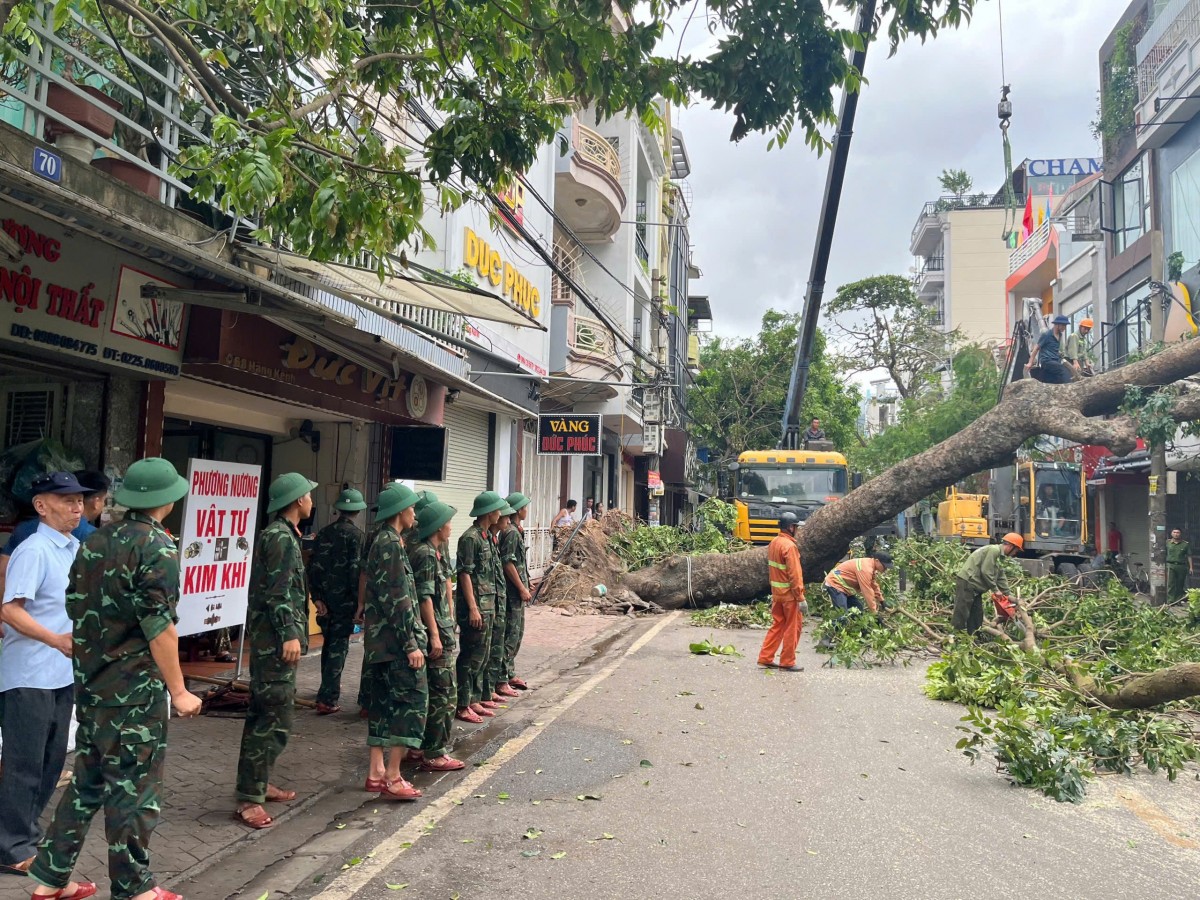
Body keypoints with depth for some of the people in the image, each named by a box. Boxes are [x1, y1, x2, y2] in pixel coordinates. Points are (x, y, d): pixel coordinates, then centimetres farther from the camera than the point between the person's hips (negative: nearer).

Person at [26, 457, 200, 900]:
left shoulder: (95, 541, 8)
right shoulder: (157, 546, -16)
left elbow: (77, 609, 13)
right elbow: (159, 626, -19)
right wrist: (178, 690, -13)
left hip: (90, 683, 8)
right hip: (135, 689, -8)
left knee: (87, 781, 19)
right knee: (133, 787, 4)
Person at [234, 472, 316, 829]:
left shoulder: (279, 534, 15)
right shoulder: (281, 537, -15)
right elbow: (278, 593, -21)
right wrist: (289, 634, -22)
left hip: (270, 638, 11)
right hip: (275, 638, -11)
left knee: (264, 713, 17)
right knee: (275, 719, -8)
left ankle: (257, 783, 27)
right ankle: (248, 799, -3)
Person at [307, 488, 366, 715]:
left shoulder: (323, 533, 6)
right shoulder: (355, 534, -10)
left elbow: (313, 566, 3)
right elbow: (355, 569, -16)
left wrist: (316, 597, 4)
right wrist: (359, 601, -10)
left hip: (325, 597, 6)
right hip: (344, 598, -6)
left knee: (328, 642, 22)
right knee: (338, 647, 0)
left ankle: (329, 685, 40)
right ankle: (327, 699, -3)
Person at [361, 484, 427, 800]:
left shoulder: (383, 542, 15)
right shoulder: (391, 545, -16)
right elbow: (398, 600, -20)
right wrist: (411, 644, -19)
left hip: (380, 641, 10)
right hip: (395, 641, -10)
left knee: (383, 703, 13)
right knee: (411, 701, -6)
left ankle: (377, 772, 19)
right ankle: (392, 779, -3)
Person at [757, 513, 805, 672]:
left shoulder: (774, 543, 7)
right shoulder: (789, 546, -20)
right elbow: (795, 574, -21)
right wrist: (801, 597, -18)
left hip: (776, 593, 8)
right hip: (789, 594, -8)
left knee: (777, 625, 15)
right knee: (792, 627, 3)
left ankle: (765, 657, 17)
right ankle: (787, 662, 10)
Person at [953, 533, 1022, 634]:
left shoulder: (999, 555, 19)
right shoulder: (994, 550, -13)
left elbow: (1001, 577, 21)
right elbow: (986, 572, -18)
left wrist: (1008, 596, 18)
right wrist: (996, 589, -8)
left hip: (975, 586, 11)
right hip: (966, 583, -11)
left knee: (977, 615, 13)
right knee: (961, 615, -11)